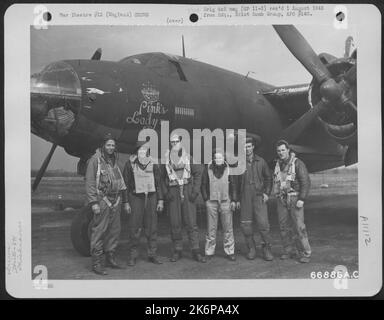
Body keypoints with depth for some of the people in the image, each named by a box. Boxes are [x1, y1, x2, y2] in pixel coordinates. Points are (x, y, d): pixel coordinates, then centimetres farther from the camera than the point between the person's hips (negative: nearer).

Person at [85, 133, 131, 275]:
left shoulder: (114, 161, 16)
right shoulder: (95, 160, -5)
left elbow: (120, 183, 20)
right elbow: (89, 183, -10)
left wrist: (125, 201, 19)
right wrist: (93, 202, -17)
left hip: (115, 202, 7)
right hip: (102, 201, -7)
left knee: (114, 230, 11)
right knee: (99, 231, -6)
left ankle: (110, 258, 24)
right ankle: (97, 263, 1)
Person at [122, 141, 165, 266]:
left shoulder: (153, 164, 8)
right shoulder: (130, 164, 2)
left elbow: (159, 183, 10)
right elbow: (125, 183, 3)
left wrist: (160, 200, 5)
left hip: (151, 197, 2)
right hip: (136, 197, -2)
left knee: (152, 227, 6)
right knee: (135, 228, -1)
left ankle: (152, 254, 17)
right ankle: (133, 255, 11)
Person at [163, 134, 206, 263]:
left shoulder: (189, 156, 5)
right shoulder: (165, 157, 5)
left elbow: (197, 173, 6)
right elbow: (162, 177, 9)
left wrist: (195, 191, -3)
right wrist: (165, 192, -2)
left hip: (187, 191, 0)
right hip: (173, 192, 1)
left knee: (191, 222, -1)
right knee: (175, 224, 3)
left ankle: (196, 251, 4)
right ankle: (177, 251, 14)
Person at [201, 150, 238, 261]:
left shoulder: (228, 169, 6)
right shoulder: (208, 169, 5)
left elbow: (233, 185, 9)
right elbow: (203, 185, 9)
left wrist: (233, 200, 3)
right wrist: (206, 198, 1)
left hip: (226, 201, 0)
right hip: (211, 202, 0)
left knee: (228, 228, 2)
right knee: (211, 228, 4)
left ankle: (230, 251, 11)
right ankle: (209, 252, 12)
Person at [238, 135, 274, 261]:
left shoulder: (261, 161, 4)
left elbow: (268, 178, 13)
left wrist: (267, 193, 2)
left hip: (259, 196, 0)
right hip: (245, 198, 1)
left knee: (263, 223, -7)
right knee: (246, 224, 2)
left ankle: (267, 248, 8)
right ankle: (251, 248, 18)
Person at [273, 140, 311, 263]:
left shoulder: (297, 163, -8)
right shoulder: (278, 164, 10)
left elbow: (306, 182, -12)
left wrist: (301, 199, -17)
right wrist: (277, 196, 11)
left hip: (295, 199, -6)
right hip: (281, 199, 6)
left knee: (299, 227, -7)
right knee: (283, 226, 6)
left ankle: (305, 253, 2)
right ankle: (289, 251, 18)